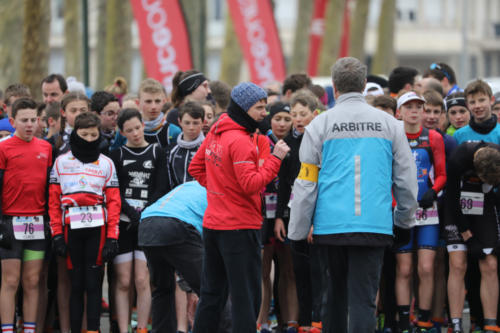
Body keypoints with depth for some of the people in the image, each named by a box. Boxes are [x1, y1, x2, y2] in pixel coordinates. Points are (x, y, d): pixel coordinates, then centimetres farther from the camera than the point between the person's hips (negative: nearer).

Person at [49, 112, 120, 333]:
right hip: (71, 227, 0)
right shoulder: (61, 162, 9)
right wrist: (56, 233, -1)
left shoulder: (106, 164, 9)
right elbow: (53, 200, 7)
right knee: (76, 283, 2)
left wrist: (112, 237, -4)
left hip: (97, 226, 0)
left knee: (94, 282, -3)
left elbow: (113, 201, 4)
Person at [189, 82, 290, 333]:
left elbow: (196, 168, 20)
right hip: (240, 227, -9)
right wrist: (275, 159, -18)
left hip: (212, 225, 9)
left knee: (211, 294, 14)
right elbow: (251, 184, -22)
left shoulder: (215, 134, 9)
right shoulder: (240, 141, -18)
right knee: (246, 297, -5)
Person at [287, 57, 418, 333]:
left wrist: (297, 232, 6)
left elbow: (306, 183, 0)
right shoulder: (389, 124, 6)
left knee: (336, 291, 18)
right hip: (374, 225, 0)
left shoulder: (320, 125, 1)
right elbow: (406, 178, 11)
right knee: (363, 298, -4)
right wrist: (405, 221, 25)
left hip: (331, 224, 0)